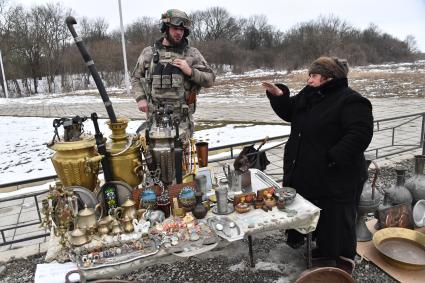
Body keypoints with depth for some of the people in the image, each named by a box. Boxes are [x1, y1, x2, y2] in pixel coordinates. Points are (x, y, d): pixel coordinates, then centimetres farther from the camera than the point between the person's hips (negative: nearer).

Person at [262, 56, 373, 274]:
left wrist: (332, 159, -28)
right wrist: (278, 95, -1)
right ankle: (323, 246, 43)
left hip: (336, 177, -8)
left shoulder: (351, 101, -16)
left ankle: (345, 258, 29)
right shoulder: (309, 95, 9)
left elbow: (360, 135, -25)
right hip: (306, 172, 8)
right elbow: (289, 113, 17)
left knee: (336, 217, 7)